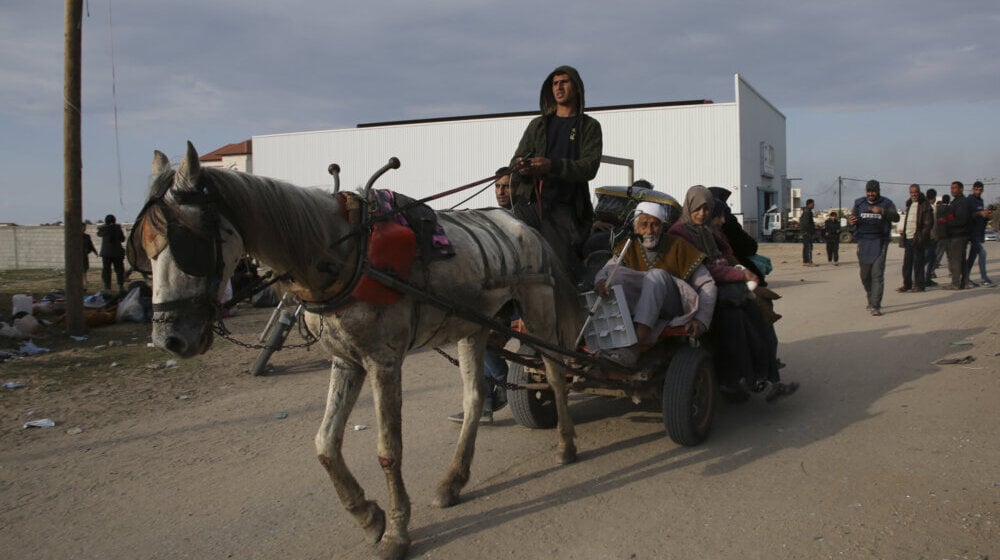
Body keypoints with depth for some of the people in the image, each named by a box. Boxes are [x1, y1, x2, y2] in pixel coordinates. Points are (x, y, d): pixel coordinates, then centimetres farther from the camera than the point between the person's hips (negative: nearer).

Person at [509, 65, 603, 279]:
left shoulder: (589, 126, 11)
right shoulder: (538, 125, 22)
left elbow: (590, 167, -4)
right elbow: (516, 160, 17)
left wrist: (553, 165, -20)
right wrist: (520, 166, -10)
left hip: (563, 208, -3)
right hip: (529, 203, 3)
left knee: (564, 265, -15)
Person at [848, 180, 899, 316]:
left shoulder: (886, 204, 1)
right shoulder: (859, 203, 10)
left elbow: (896, 217, -13)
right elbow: (852, 218, 9)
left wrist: (882, 211, -31)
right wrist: (850, 221, -16)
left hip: (879, 243, -3)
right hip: (863, 242, 3)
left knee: (877, 274, -10)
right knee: (865, 275, 7)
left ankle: (875, 306, -12)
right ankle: (871, 299, 30)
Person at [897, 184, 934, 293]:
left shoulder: (925, 205, -6)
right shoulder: (909, 204, 17)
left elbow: (929, 223, -10)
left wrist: (922, 236, -17)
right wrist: (902, 230, 10)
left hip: (917, 239, -7)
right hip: (907, 238, 7)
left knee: (918, 263, -2)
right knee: (907, 263, 8)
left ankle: (919, 285, 4)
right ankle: (907, 284, 14)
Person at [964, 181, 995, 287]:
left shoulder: (980, 201, 18)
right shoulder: (969, 201, -8)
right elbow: (967, 216, -19)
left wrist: (987, 216, 3)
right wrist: (980, 213, -29)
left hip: (979, 233, 9)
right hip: (973, 232, -9)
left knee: (972, 256, 11)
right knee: (982, 252, -15)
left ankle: (966, 278, 18)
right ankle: (983, 279, -13)